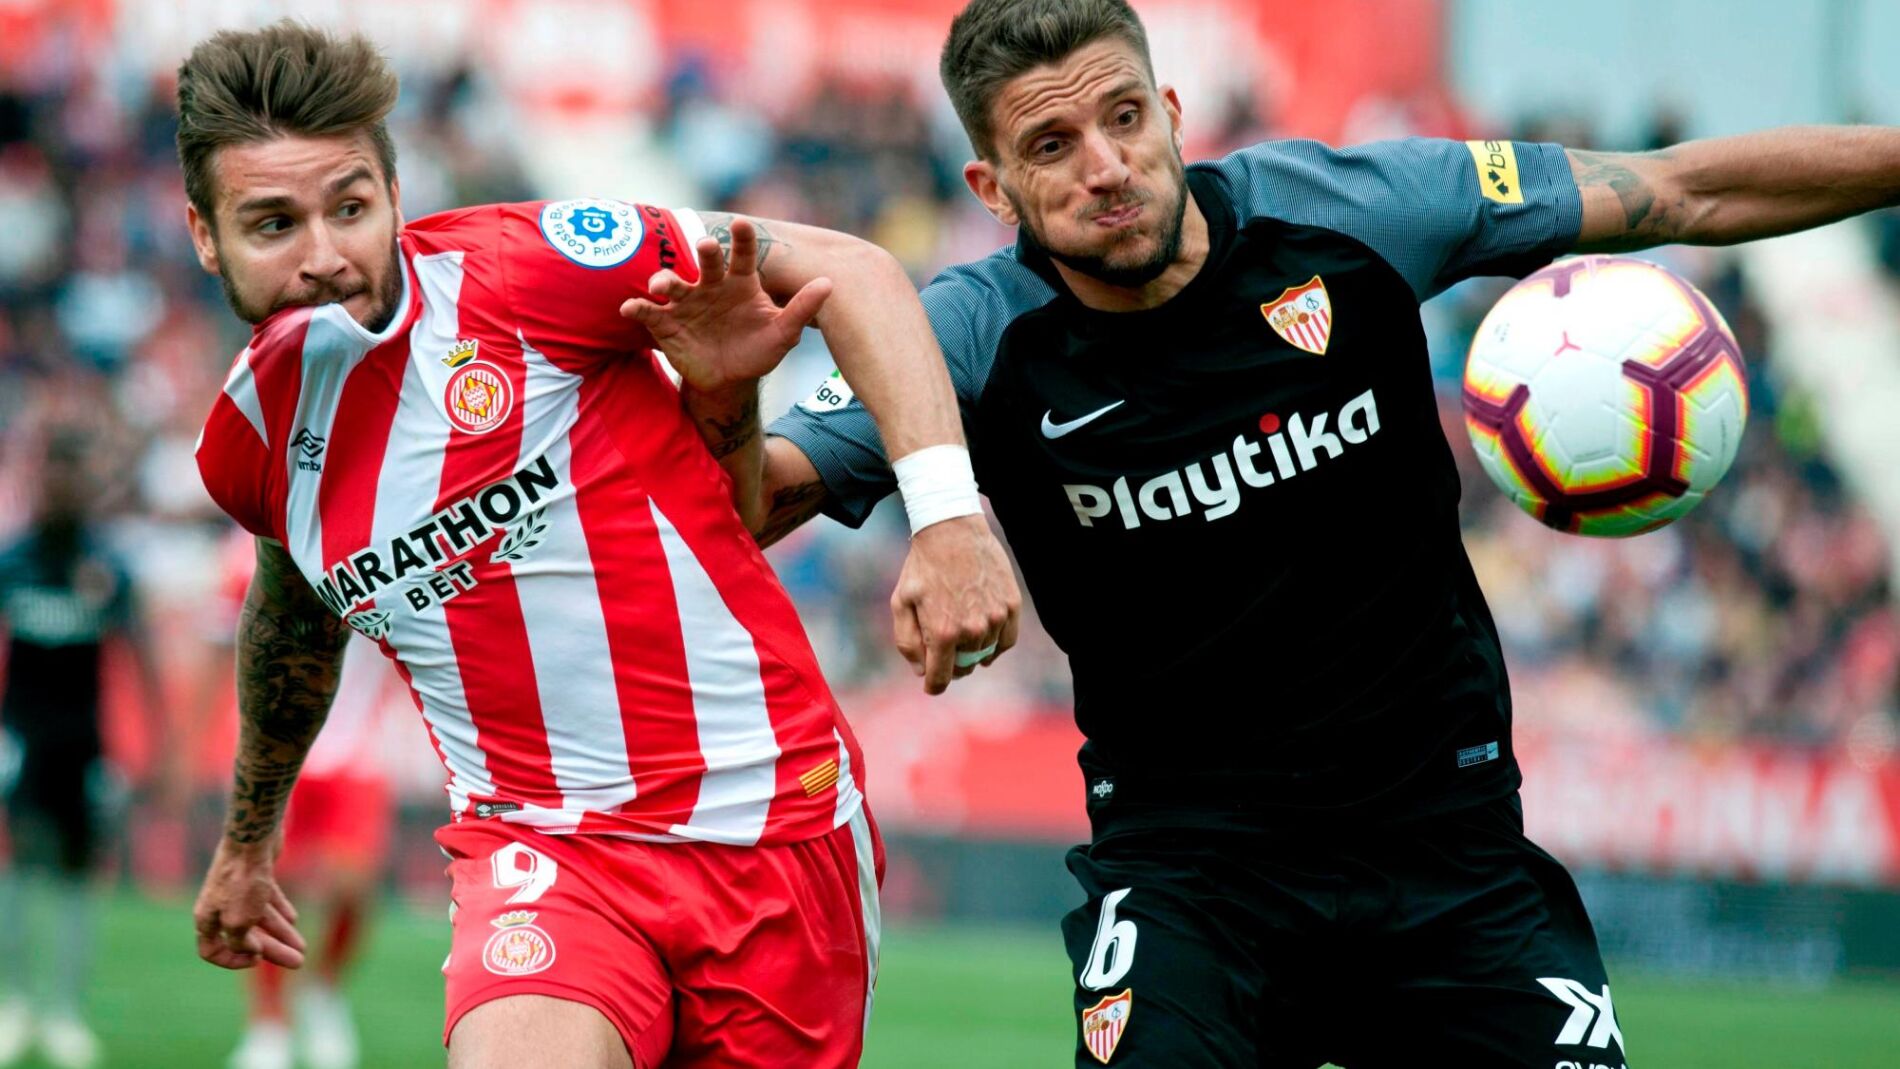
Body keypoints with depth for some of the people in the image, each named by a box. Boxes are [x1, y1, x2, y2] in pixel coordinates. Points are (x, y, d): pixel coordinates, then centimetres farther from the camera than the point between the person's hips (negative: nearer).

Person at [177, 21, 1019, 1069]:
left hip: (776, 821, -1)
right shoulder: (249, 442, 3)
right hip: (537, 851, 1)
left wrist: (946, 512, -21)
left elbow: (847, 270, -8)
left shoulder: (520, 267, -11)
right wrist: (246, 841, 41)